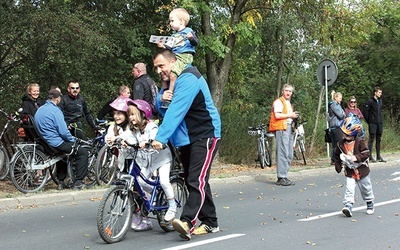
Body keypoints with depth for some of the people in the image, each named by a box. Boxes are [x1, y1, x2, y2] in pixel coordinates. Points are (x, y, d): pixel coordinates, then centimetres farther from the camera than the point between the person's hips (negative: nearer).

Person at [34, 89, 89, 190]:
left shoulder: (39, 110, 11)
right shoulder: (55, 110, -17)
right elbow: (63, 131, -22)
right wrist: (73, 140, -3)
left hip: (45, 142, 9)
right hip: (56, 143, -9)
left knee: (62, 154, 36)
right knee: (83, 152, -1)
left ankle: (61, 182, 30)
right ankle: (78, 182, -1)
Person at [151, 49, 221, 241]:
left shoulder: (188, 79, -18)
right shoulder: (170, 82, 13)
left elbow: (176, 111, -29)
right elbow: (162, 108, 9)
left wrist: (161, 137, -35)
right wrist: (161, 99, -15)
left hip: (205, 136, -10)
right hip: (186, 138, 10)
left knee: (197, 180, -19)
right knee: (192, 181, 9)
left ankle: (187, 222, -31)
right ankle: (210, 223, 16)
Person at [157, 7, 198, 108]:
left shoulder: (188, 31, 3)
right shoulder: (174, 35, 24)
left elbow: (196, 42, -6)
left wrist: (191, 38, -27)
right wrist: (164, 46, 11)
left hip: (184, 56, -9)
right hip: (173, 56, 9)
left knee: (173, 75, -24)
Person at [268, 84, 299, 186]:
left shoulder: (289, 103, 26)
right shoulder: (279, 102, -4)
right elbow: (277, 115, -17)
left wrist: (294, 117, 13)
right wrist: (290, 115, -11)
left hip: (289, 128, 10)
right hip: (281, 128, -10)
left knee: (289, 155, 9)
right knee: (283, 153, -13)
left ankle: (284, 176, 15)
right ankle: (281, 178, -13)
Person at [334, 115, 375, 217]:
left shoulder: (360, 142, -13)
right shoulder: (341, 144, -2)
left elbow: (366, 153, -17)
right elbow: (337, 156, 10)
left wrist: (356, 157, -29)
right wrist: (338, 166, 0)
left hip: (362, 169, -2)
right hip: (350, 171, 2)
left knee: (366, 188, 14)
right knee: (349, 189, -15)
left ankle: (370, 204, 35)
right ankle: (348, 206, -20)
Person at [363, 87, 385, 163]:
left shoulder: (380, 101, 13)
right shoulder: (370, 101, -9)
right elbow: (365, 112, -10)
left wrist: (381, 120, 12)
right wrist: (368, 121, -7)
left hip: (380, 123, 7)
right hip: (372, 123, -7)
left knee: (379, 139, 10)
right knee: (371, 139, -5)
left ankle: (378, 156, 16)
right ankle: (370, 156, -2)